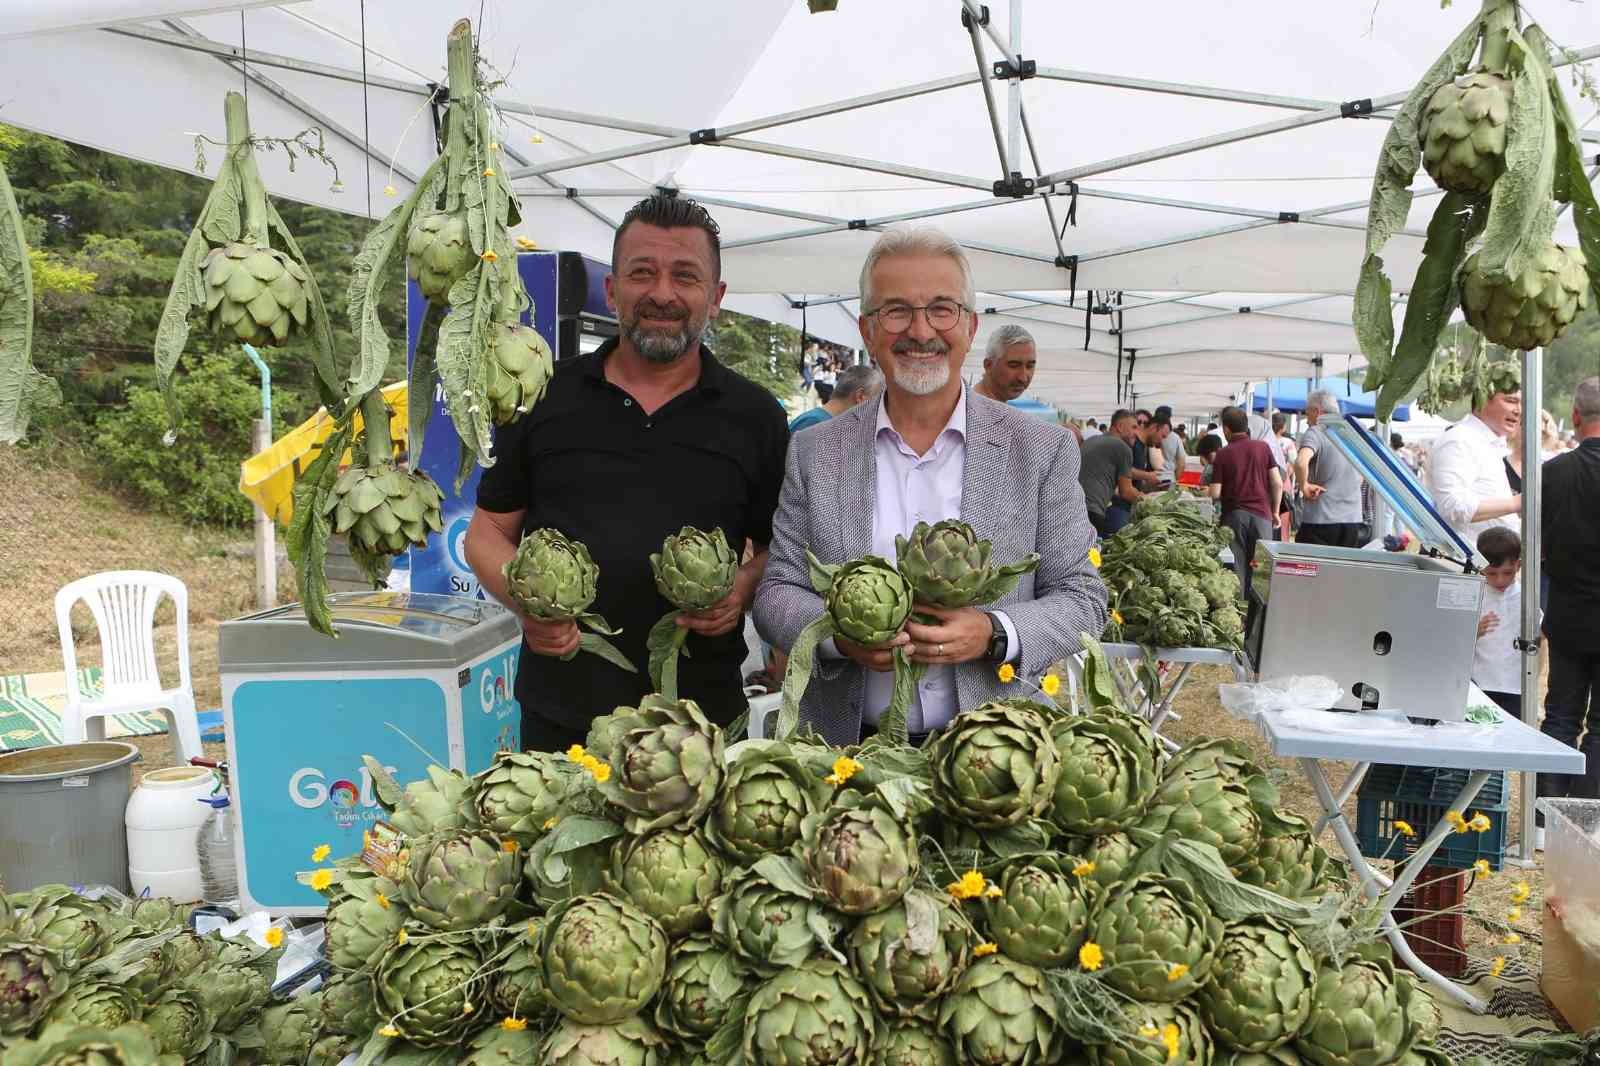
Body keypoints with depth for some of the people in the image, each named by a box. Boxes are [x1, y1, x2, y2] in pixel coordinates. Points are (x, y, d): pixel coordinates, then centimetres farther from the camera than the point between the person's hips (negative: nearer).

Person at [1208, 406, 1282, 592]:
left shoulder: (1222, 454, -2)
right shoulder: (1263, 447, 2)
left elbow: (1215, 494, -6)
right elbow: (1278, 483, -2)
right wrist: (1275, 510, 10)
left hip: (1234, 514, -1)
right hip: (1261, 513, 1)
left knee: (1237, 566, 5)